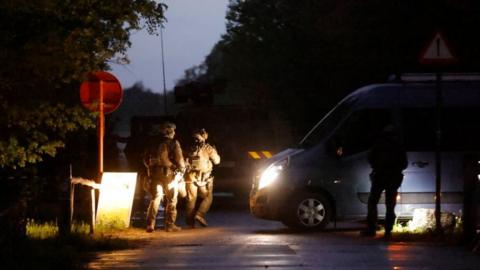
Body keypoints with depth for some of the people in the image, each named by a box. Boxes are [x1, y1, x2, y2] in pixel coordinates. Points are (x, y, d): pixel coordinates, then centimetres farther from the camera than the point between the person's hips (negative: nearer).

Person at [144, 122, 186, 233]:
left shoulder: (153, 144, 10)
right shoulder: (173, 143, -6)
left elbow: (146, 160, 15)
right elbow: (179, 159, -11)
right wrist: (182, 169, 9)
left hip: (155, 174, 4)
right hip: (169, 173, -4)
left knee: (154, 199, 7)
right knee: (171, 200, 7)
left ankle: (150, 224, -2)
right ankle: (170, 224, 6)